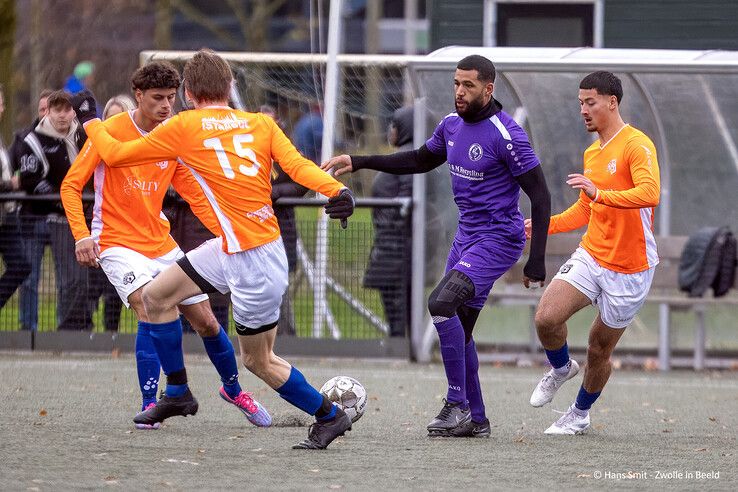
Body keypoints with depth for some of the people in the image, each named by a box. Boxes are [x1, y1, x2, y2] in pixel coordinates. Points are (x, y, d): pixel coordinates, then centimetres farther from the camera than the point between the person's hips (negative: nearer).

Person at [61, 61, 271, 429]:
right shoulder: (110, 132, -11)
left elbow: (197, 196, 11)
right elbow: (71, 186, -11)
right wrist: (82, 235, -24)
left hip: (162, 244, 5)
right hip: (118, 244, -5)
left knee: (206, 322, 9)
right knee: (150, 311, -28)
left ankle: (233, 390, 34)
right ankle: (149, 405, -21)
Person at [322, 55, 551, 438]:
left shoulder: (506, 135, -18)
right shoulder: (451, 125, 6)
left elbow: (540, 197, -16)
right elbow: (421, 161, 27)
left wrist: (536, 261, -20)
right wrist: (359, 163, 21)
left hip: (498, 240, -8)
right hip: (466, 237, 8)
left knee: (442, 303, -24)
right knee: (457, 327, 7)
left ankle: (457, 404, -16)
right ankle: (475, 420, 16)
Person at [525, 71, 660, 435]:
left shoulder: (637, 145, -13)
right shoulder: (591, 154, 12)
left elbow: (649, 194, -30)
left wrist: (599, 193, -40)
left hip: (629, 270, -6)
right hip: (591, 255, 6)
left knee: (599, 350, 4)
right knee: (546, 318, -16)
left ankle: (580, 415, 28)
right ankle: (561, 368, 15)